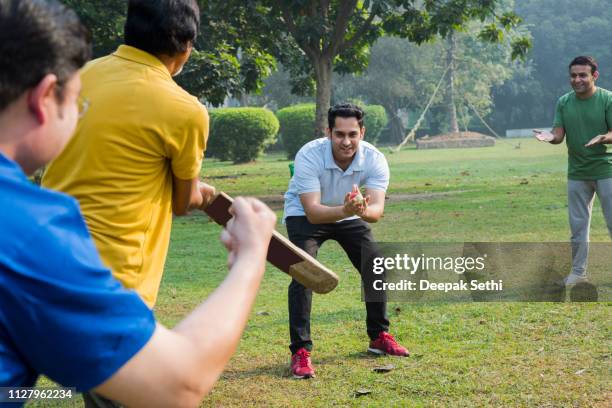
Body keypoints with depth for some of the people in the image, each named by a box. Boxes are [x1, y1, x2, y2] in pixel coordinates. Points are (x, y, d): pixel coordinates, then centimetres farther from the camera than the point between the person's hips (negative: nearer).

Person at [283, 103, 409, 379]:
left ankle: (379, 336, 23)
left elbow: (377, 209, -37)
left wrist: (362, 210, -61)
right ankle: (300, 351, -17)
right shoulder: (309, 156, -35)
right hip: (305, 215, -4)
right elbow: (313, 211, -42)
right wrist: (344, 210, -61)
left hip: (349, 216, 4)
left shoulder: (374, 159, -26)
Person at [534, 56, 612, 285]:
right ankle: (578, 272, 21)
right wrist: (550, 137, -22)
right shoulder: (564, 103, 4)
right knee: (578, 225, 11)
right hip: (577, 173, 4)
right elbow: (559, 134, 1)